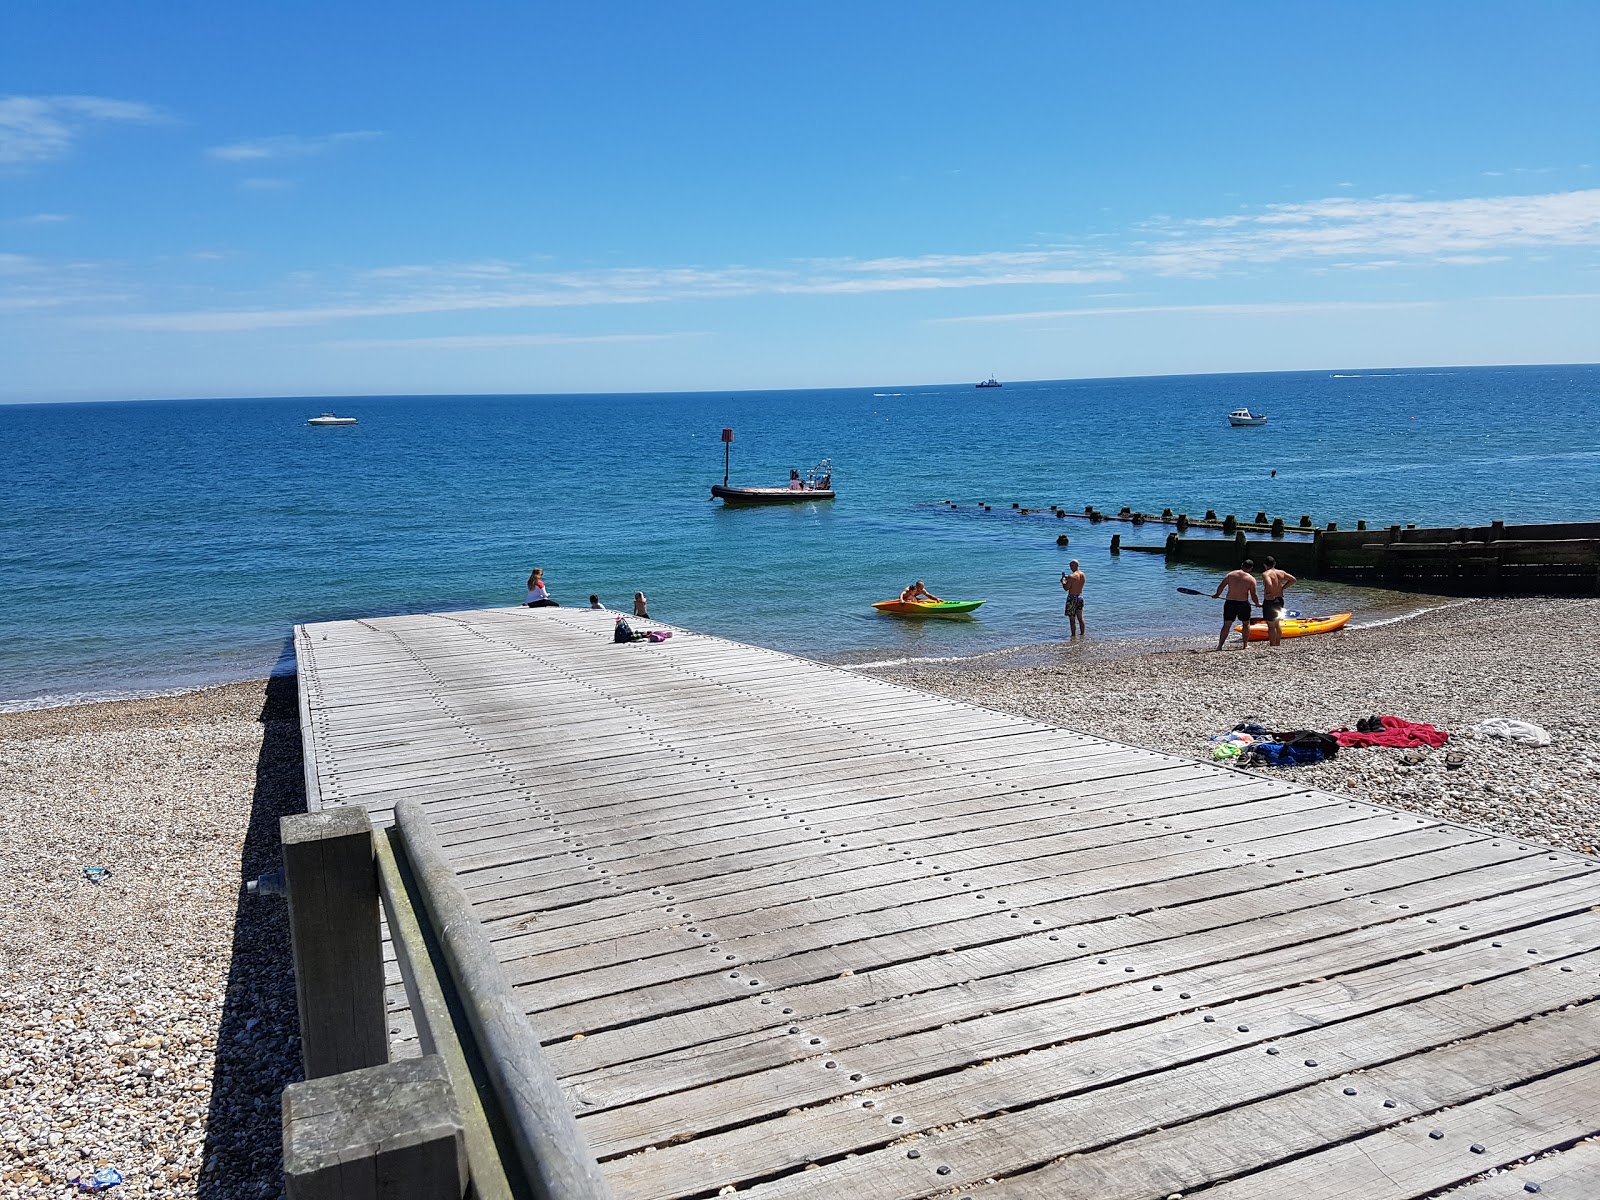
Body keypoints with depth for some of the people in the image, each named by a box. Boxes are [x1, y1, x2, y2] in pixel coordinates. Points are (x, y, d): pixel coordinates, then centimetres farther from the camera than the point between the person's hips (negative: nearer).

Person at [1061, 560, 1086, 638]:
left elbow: (1066, 588, -15)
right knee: (1080, 617, 17)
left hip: (1072, 598, -7)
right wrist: (1067, 578, 21)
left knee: (1072, 619, 0)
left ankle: (1073, 635, 2)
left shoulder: (1071, 577, -20)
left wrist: (1063, 581, 1)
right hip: (1080, 596, 7)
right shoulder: (1082, 574, 3)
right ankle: (1082, 634, 22)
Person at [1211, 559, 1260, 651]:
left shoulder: (1231, 574, 1)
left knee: (1226, 625, 6)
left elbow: (1220, 586, 2)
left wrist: (1217, 595, 21)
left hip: (1229, 602, 2)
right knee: (1246, 623, 17)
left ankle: (1220, 646, 2)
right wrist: (1258, 603, 14)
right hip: (1243, 603, -2)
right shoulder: (1251, 579, -5)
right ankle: (1245, 645, 18)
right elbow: (1253, 595, -4)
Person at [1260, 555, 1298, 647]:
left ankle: (1272, 645, 5)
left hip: (1269, 601, -7)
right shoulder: (1281, 572, 4)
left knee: (1271, 625, 1)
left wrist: (1267, 593, -15)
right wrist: (1282, 588, 10)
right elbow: (1293, 580, 10)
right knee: (1277, 624, 21)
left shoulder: (1265, 574, -16)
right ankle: (1278, 643, 30)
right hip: (1279, 600, 7)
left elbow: (1269, 585, -33)